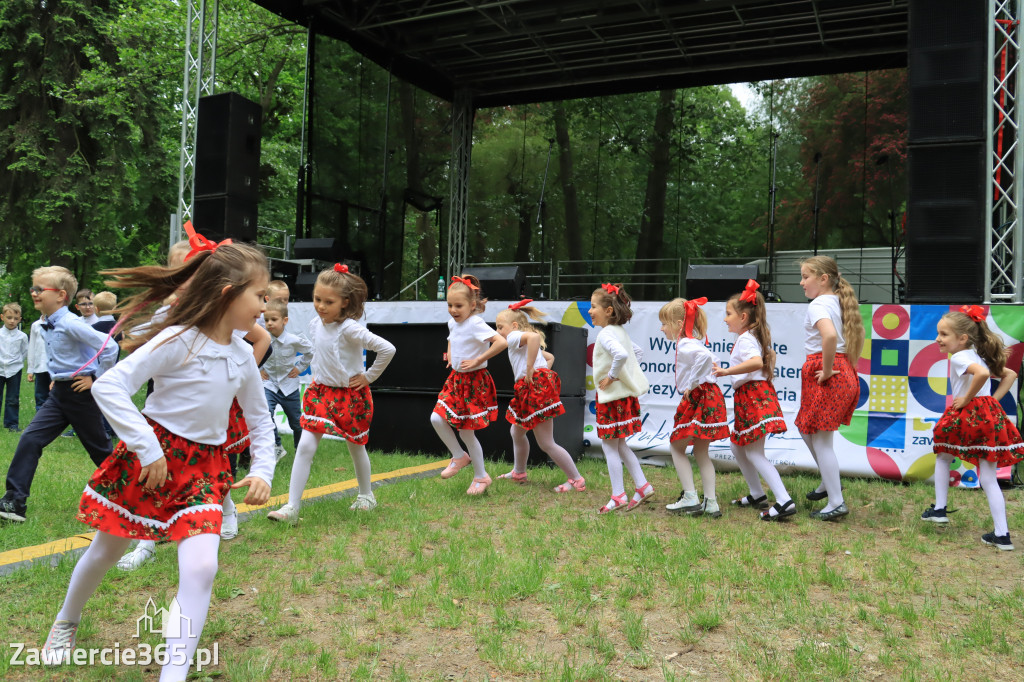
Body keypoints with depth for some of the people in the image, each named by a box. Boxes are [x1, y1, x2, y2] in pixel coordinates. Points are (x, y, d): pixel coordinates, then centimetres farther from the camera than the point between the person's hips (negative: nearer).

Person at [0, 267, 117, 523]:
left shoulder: (70, 324, -20)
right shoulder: (47, 325, 6)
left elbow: (110, 347, -22)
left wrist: (94, 378, -15)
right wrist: (58, 378, 16)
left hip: (80, 393, -7)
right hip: (59, 393, 8)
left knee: (99, 448, 7)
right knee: (30, 439, -4)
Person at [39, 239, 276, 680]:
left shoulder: (242, 356, 0)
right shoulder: (178, 340, -20)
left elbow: (260, 420, 11)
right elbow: (108, 387, -25)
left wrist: (263, 470, -1)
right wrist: (147, 449, -24)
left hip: (204, 466, 4)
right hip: (152, 457, -4)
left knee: (201, 567, -14)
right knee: (106, 549, 17)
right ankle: (66, 621, 48)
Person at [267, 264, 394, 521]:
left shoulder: (349, 329, -23)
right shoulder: (315, 324, -2)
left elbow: (387, 349, -27)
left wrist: (368, 377, -16)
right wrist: (320, 374, 11)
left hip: (350, 394, -5)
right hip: (321, 391, 5)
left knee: (356, 447, 14)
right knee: (305, 446, -8)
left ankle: (366, 495, 37)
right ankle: (292, 507, -5)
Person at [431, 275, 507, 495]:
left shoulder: (475, 324, -21)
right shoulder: (453, 323, 5)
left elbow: (501, 342, -33)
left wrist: (478, 360, -27)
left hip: (474, 382, -8)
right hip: (456, 379, 8)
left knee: (466, 432, 0)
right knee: (437, 419, -3)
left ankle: (481, 477, 19)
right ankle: (459, 456, 20)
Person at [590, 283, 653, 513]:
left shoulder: (605, 334, -19)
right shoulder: (620, 332, 11)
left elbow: (621, 355, -37)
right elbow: (637, 352, 25)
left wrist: (612, 376, -23)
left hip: (612, 396, -9)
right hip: (625, 394, 9)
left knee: (609, 445, 1)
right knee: (620, 445, 18)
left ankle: (618, 496, 6)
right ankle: (642, 486, 20)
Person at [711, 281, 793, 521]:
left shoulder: (745, 339, -15)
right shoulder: (750, 337, 17)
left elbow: (756, 362, -34)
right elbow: (768, 355, 29)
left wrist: (727, 371, -32)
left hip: (754, 396, -10)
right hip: (747, 397, 10)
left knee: (754, 453, -10)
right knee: (737, 447, 19)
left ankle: (784, 501, -14)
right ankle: (757, 495, 28)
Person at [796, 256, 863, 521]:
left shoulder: (818, 305, -14)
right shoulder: (837, 302, 14)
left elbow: (830, 335, -34)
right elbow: (855, 335, 25)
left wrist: (826, 370, -23)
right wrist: (848, 364, 20)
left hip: (826, 375, -10)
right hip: (844, 371, 10)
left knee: (821, 439, 0)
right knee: (806, 429, 22)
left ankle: (837, 503, 6)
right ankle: (829, 482, 31)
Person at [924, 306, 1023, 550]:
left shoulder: (959, 357, -11)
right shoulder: (980, 356, 17)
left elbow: (982, 373, -30)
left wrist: (967, 399, -18)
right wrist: (993, 399, 15)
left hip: (968, 417, -7)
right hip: (990, 417, 7)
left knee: (942, 458, 20)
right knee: (988, 478, 7)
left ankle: (939, 509, 24)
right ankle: (1002, 534, 3)